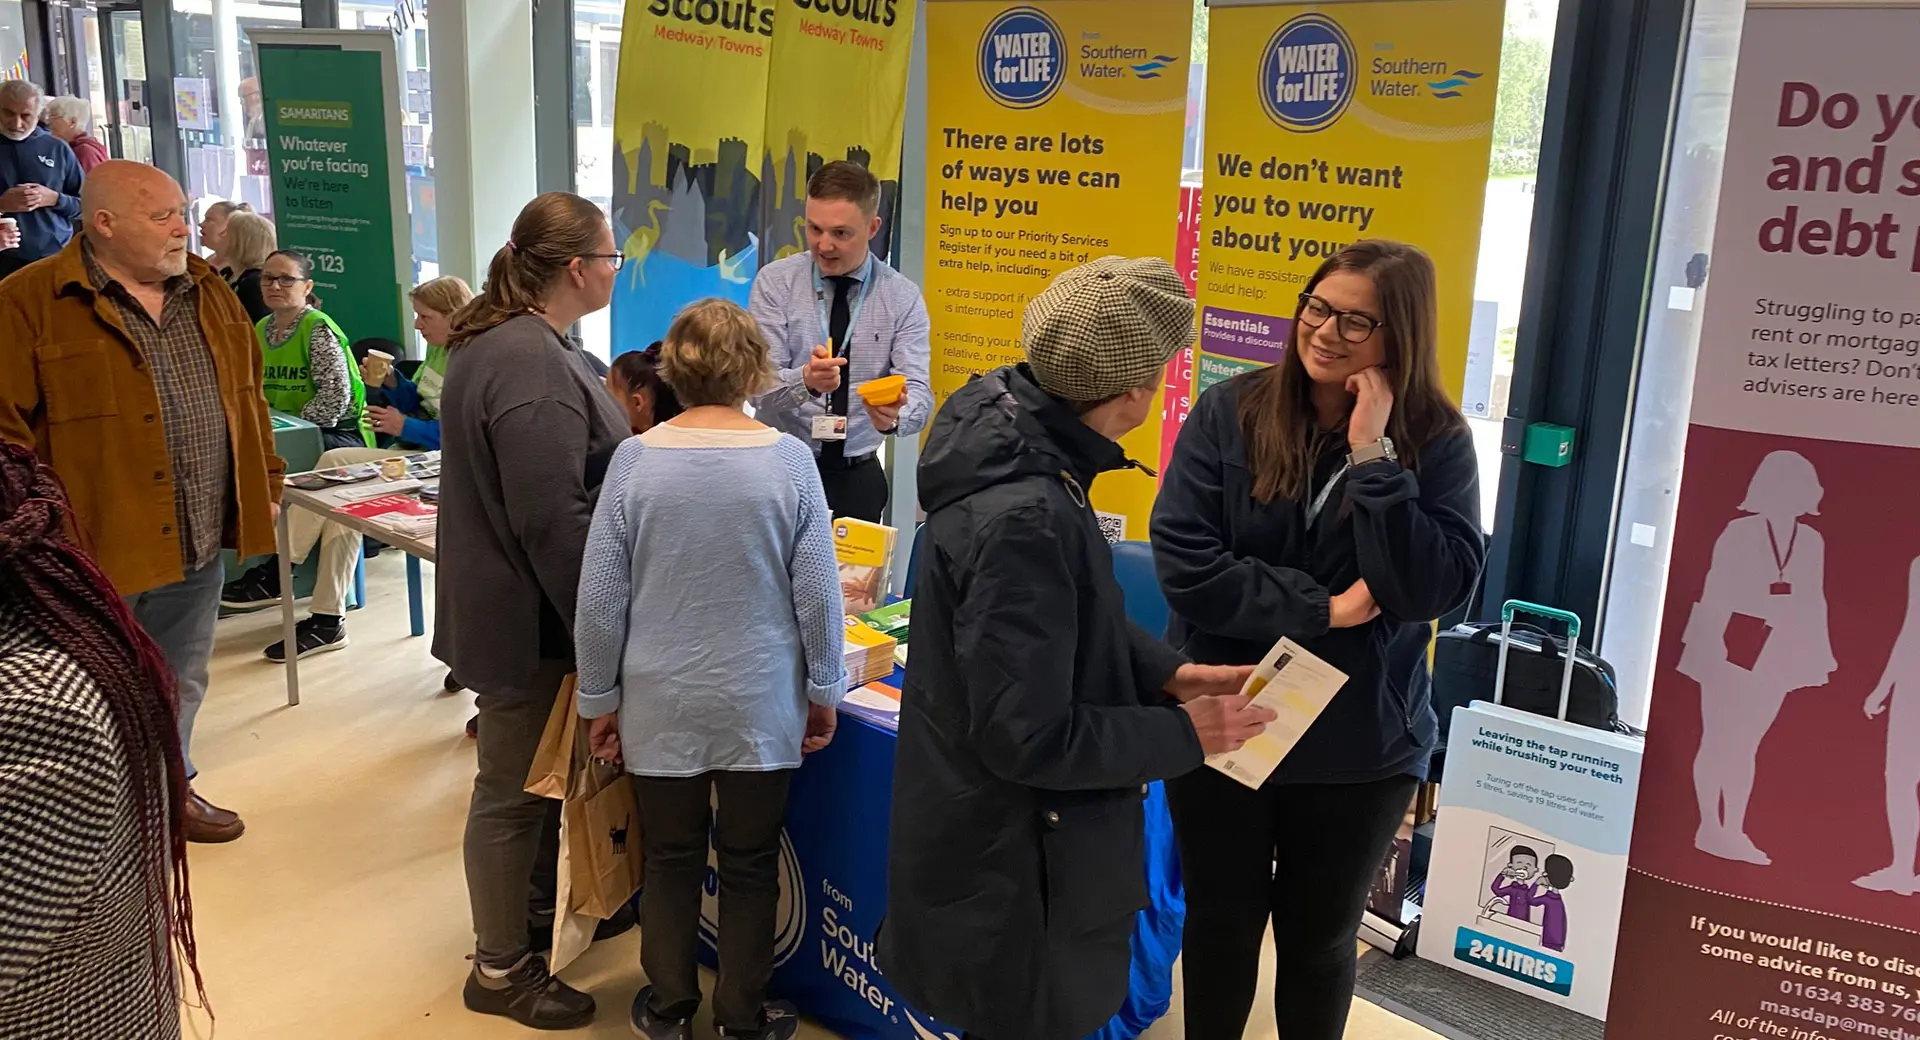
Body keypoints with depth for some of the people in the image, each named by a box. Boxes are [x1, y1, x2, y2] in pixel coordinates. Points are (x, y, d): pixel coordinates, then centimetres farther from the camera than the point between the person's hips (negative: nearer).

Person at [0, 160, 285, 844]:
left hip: (198, 544, 6)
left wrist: (266, 484, 14)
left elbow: (247, 398, 16)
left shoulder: (208, 293, 8)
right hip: (98, 550, -6)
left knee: (182, 685, 20)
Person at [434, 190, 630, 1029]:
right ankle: (501, 971, 21)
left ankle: (509, 927, 39)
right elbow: (552, 521, -28)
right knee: (513, 789, 5)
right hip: (530, 614, -10)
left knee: (521, 779, 22)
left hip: (503, 600, 10)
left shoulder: (502, 339, 9)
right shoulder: (534, 365, -25)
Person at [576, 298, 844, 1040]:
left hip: (662, 704, 1)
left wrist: (599, 699, 7)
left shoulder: (635, 459, -8)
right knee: (750, 863, 14)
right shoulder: (789, 459, -10)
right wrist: (824, 690, 6)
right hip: (760, 704, 0)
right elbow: (818, 593, -7)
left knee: (670, 859, 17)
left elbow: (599, 596, -4)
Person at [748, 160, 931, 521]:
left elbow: (918, 394, -12)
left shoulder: (903, 298, -2)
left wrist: (894, 416, -35)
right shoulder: (776, 281, -5)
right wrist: (805, 380, -35)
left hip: (858, 477, 1)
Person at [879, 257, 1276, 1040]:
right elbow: (1028, 738, -29)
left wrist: (1167, 672, 0)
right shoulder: (1025, 518, -34)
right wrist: (1183, 733, -17)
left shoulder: (1016, 427, -3)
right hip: (1008, 864, -9)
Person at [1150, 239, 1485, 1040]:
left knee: (1319, 940, 19)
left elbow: (1437, 591, -18)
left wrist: (1375, 458, -22)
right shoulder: (1229, 413, -9)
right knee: (1221, 926, 17)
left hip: (1360, 746, 1)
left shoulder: (1436, 441, -6)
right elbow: (1182, 561, -17)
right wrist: (1324, 609, -19)